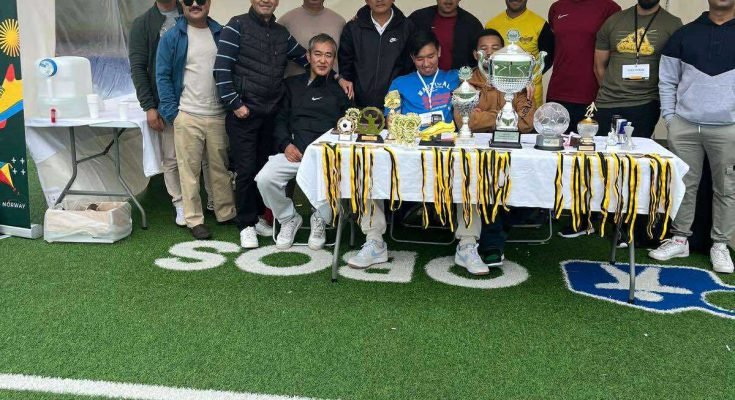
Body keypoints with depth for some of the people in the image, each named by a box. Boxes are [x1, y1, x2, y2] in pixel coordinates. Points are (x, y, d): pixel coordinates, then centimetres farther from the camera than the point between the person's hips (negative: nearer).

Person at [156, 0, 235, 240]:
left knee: (221, 167, 11)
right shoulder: (172, 37, -1)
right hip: (187, 116, -3)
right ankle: (194, 220, 10)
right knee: (190, 170, 2)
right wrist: (171, 112, -9)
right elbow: (163, 76, -3)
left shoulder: (221, 34, 7)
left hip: (219, 115, 3)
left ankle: (227, 213, 23)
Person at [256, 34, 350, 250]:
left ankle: (320, 220, 0)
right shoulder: (293, 85, 20)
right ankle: (288, 219, 6)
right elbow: (281, 119, 18)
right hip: (295, 152, 2)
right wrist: (286, 144, 0)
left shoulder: (340, 90, 14)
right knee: (265, 178, -24)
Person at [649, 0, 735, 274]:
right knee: (683, 185, 7)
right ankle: (680, 240, 18)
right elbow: (667, 81, 9)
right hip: (684, 125, 1)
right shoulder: (685, 34, 7)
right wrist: (669, 118, 2)